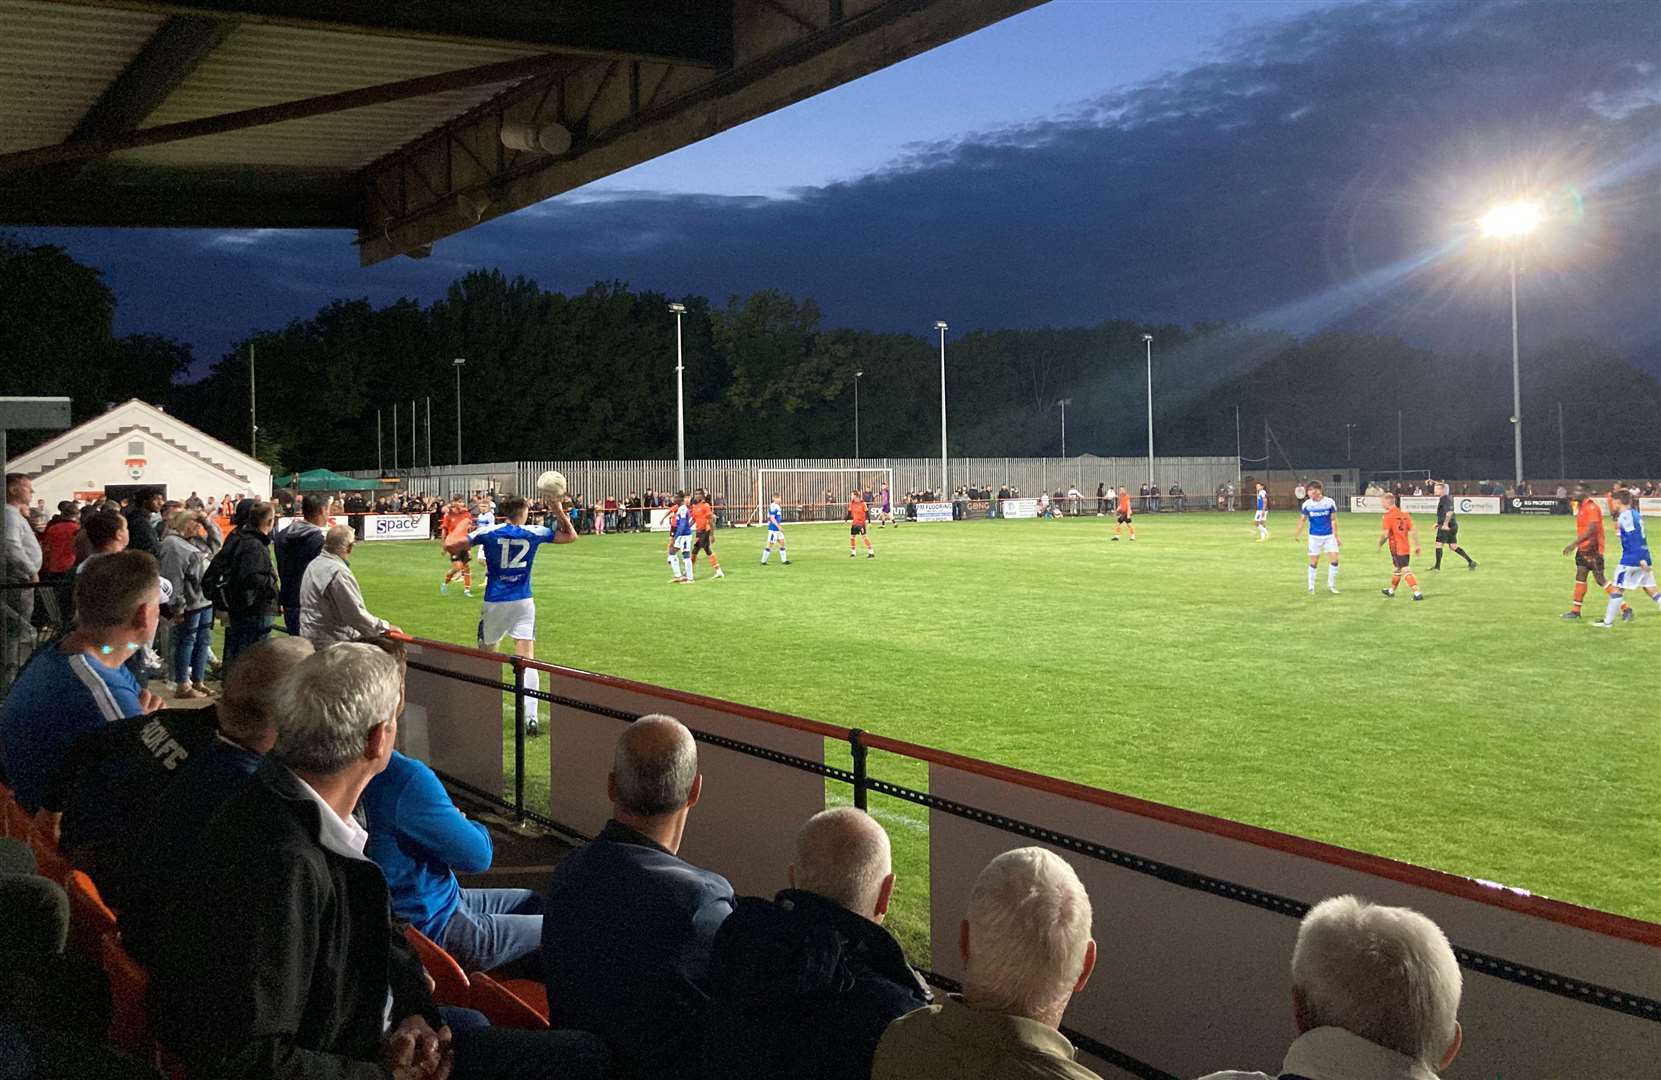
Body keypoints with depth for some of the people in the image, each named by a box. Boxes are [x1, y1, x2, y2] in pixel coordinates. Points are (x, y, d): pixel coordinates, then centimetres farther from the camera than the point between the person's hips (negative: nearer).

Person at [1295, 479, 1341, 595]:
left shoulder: (1330, 502, -7)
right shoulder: (1307, 504, -5)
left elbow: (1333, 520, 0)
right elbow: (1302, 520, 4)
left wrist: (1336, 536, 0)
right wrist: (1297, 534, -6)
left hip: (1329, 535, 0)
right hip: (1314, 536, 0)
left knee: (1334, 559, -7)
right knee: (1314, 561, 3)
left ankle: (1331, 585, 10)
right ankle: (1311, 587, 17)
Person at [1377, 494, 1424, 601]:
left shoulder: (1388, 515, -13)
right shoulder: (1404, 514, 7)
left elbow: (1386, 534, -18)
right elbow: (1413, 530, 6)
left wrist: (1380, 543, 0)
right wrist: (1417, 545, 9)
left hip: (1396, 547, -8)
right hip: (1406, 547, 8)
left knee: (1406, 571, -8)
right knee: (1398, 569, 22)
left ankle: (1417, 593, -15)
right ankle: (1391, 590, 40)